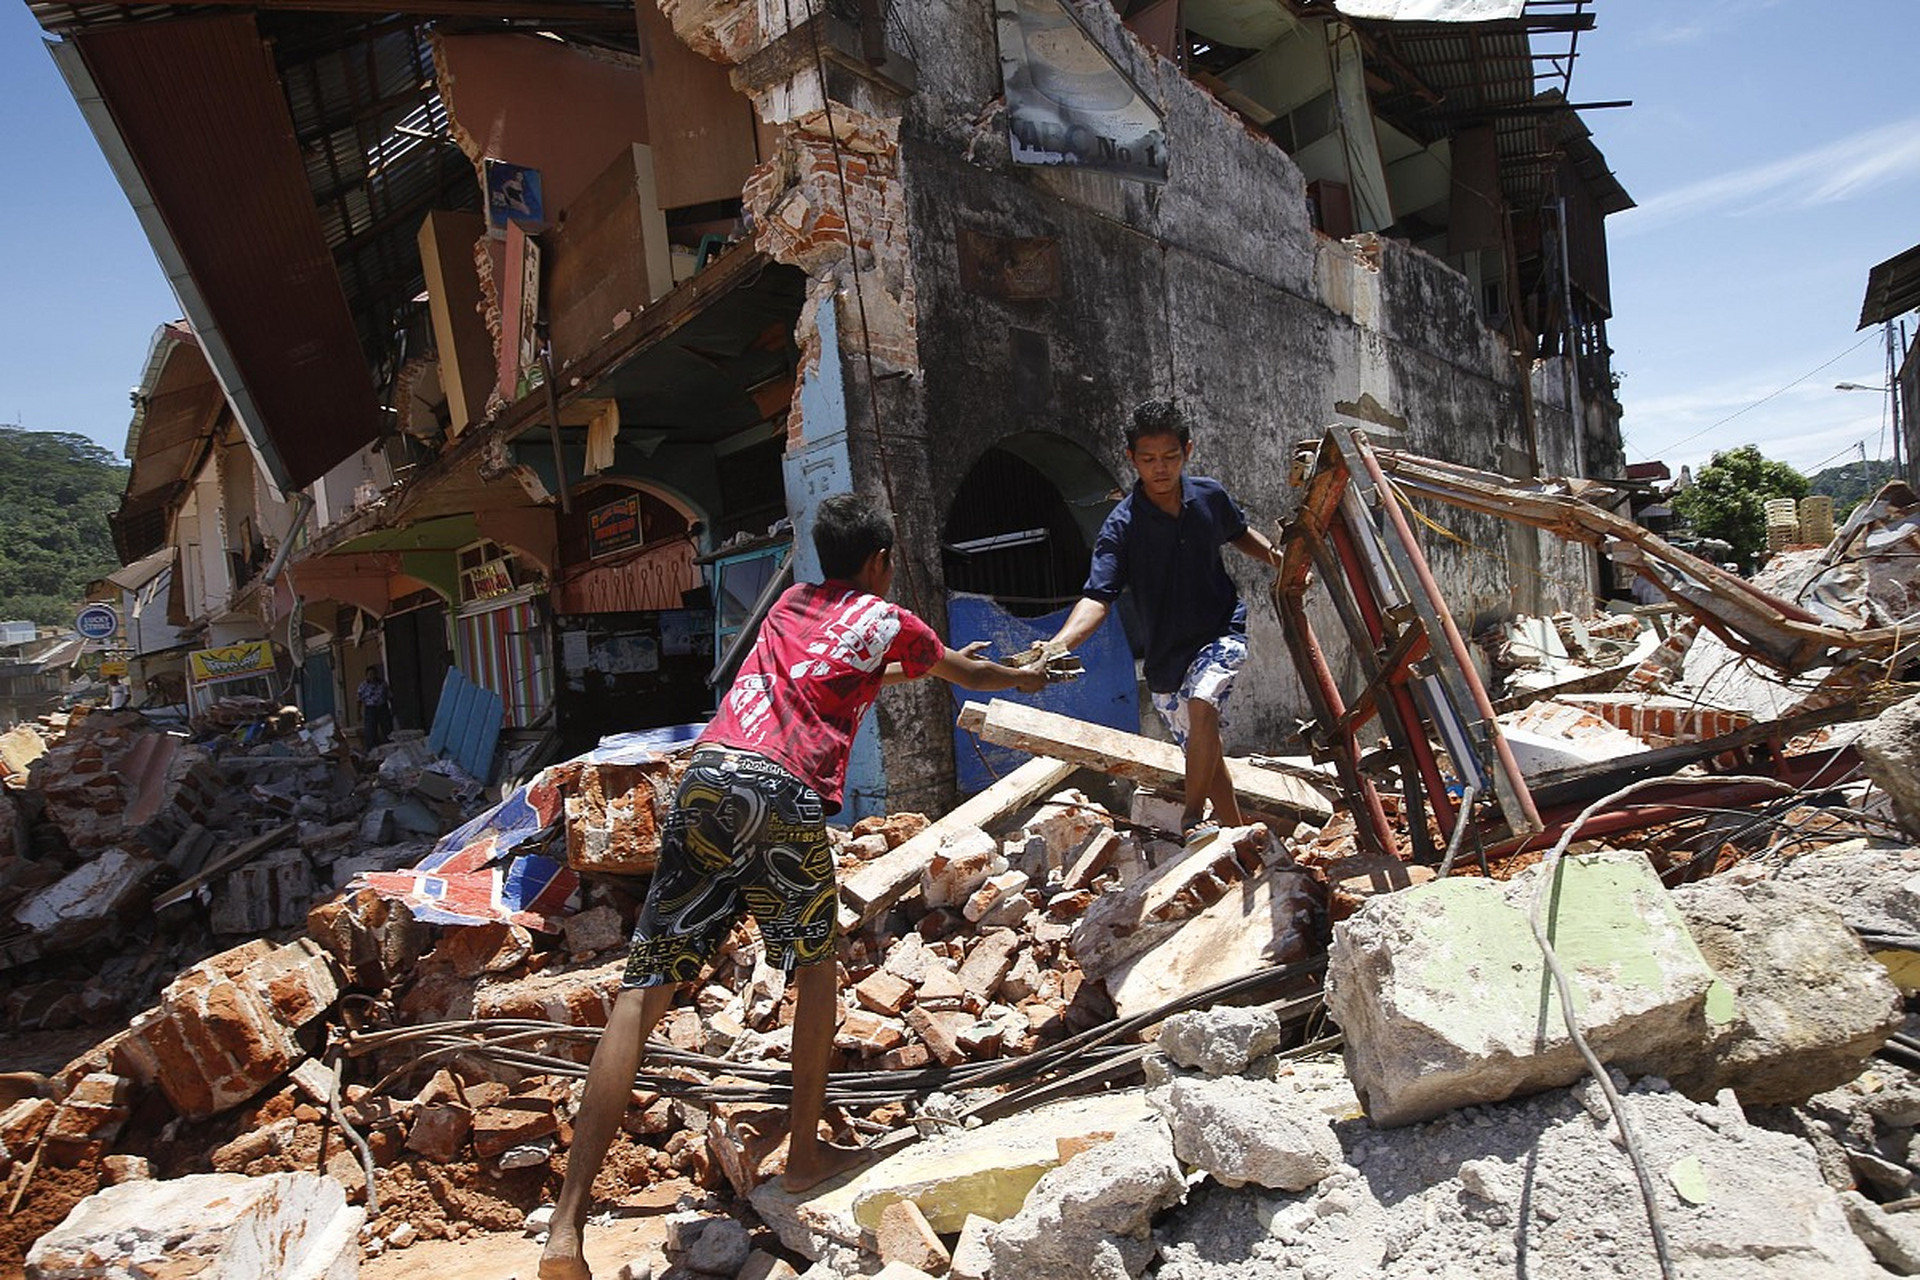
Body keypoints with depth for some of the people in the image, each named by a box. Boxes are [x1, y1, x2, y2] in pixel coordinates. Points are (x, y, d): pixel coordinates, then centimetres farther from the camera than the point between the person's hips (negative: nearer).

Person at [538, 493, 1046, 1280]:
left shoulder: (791, 602, 30)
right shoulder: (888, 620, 17)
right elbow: (968, 674, 35)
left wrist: (916, 666, 64)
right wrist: (1024, 678, 56)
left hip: (707, 778, 4)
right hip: (785, 796, -4)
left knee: (644, 987, 0)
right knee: (815, 967, 20)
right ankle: (804, 1154, 27)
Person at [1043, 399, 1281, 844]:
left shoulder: (1210, 497, -7)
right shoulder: (1122, 525, -17)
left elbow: (1240, 533, 16)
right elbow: (1097, 597, -28)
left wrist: (1273, 555, -1)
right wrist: (1058, 644, -44)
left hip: (1221, 631, 0)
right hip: (1165, 653, 0)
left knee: (1202, 704, -29)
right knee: (1203, 750, 12)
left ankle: (1193, 818, -12)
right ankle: (1238, 833, 33)